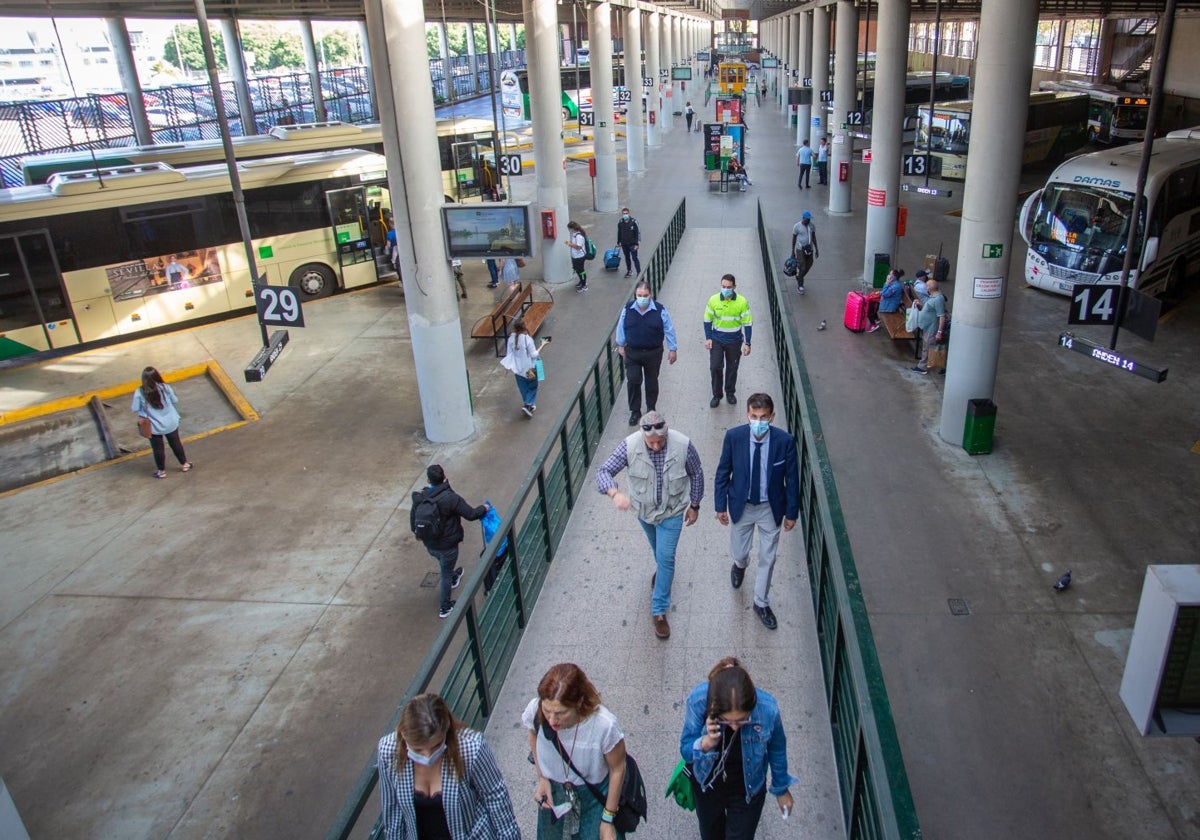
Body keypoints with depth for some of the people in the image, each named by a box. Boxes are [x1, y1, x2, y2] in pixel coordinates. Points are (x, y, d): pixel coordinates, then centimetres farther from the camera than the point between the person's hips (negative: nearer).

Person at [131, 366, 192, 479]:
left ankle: (161, 471, 32)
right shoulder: (165, 388, -17)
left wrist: (145, 411, 5)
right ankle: (184, 464, 38)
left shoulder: (139, 393, -20)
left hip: (154, 427, -1)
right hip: (171, 423, 1)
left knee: (158, 448, 18)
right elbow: (175, 401, -4)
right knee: (176, 444, 22)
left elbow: (135, 410, -13)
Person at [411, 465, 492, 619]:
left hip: (429, 545, 5)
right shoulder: (451, 498, -26)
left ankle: (454, 578, 63)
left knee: (444, 567, 34)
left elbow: (413, 518, 3)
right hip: (447, 545, -5)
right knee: (446, 575, 14)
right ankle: (445, 608, 27)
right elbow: (471, 515, -21)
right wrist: (484, 508, 0)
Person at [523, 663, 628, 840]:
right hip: (552, 791, 3)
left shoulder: (605, 725, -38)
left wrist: (608, 819, -8)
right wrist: (541, 778, -10)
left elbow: (617, 769, -18)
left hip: (594, 795, -3)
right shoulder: (535, 710, -30)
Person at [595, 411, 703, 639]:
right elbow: (604, 471, -27)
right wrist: (615, 493, -48)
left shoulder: (683, 445, -28)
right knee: (658, 550, 27)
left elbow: (696, 474, -10)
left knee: (665, 557, -1)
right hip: (644, 509, 2)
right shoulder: (630, 445, -28)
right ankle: (662, 569, 61)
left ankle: (659, 610, 14)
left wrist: (694, 505, -2)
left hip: (672, 511, -2)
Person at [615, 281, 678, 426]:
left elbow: (669, 330, -4)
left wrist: (672, 349, -2)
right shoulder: (628, 309, -7)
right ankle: (635, 411, 14)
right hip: (632, 353, 1)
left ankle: (651, 409, 33)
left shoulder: (660, 310, -12)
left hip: (653, 353, 0)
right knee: (633, 380, -3)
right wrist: (620, 345, 12)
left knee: (652, 381, 14)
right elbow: (621, 327, 7)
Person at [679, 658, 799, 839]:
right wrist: (706, 742, -41)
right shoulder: (698, 701, -35)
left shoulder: (767, 709, -34)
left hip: (747, 789, -1)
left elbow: (777, 749, -11)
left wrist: (781, 789, 6)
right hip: (707, 784, 1)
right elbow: (685, 751, -19)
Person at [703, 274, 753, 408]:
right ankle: (716, 395, 13)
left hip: (734, 341, 0)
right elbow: (707, 320, 1)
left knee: (732, 368, 12)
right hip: (716, 340, 0)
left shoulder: (742, 302, -14)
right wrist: (708, 338, -4)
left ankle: (730, 393, 33)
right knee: (715, 367, -4)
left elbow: (748, 323, -6)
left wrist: (747, 343, -7)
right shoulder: (713, 300, -10)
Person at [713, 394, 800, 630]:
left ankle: (761, 604, 35)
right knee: (739, 551, 19)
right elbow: (723, 472, -7)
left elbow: (792, 478, -9)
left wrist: (792, 512, -3)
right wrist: (721, 506, -4)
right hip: (742, 506, 1)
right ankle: (740, 565, 58)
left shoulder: (785, 441, -21)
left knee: (767, 559, 12)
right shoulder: (733, 436, -20)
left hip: (771, 508, -1)